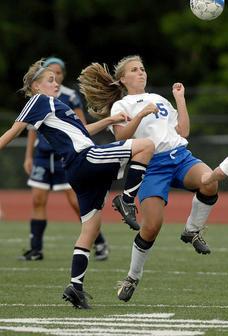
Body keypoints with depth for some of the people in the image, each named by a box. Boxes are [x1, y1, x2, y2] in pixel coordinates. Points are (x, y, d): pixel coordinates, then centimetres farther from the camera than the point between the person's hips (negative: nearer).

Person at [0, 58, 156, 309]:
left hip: (80, 171, 10)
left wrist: (109, 121, 22)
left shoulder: (52, 105, 28)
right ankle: (126, 201, -14)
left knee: (91, 227, 9)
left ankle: (76, 287, 4)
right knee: (146, 145, -14)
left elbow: (81, 131, 31)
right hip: (84, 157, -10)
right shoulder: (40, 101, 1)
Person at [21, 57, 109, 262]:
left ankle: (99, 243, 9)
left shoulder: (71, 97, -7)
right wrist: (28, 156, 13)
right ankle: (36, 249, 6)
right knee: (38, 201, -1)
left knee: (76, 202, -5)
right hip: (43, 155, 4)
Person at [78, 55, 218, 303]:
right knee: (152, 226, -17)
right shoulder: (121, 105, 12)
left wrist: (180, 98, 17)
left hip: (180, 156, 4)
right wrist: (141, 114, -15)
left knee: (210, 183, -31)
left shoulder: (160, 99, 26)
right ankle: (133, 277, 6)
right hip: (151, 165, -4)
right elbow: (121, 138, -6)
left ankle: (192, 231, -6)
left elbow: (183, 131, 17)